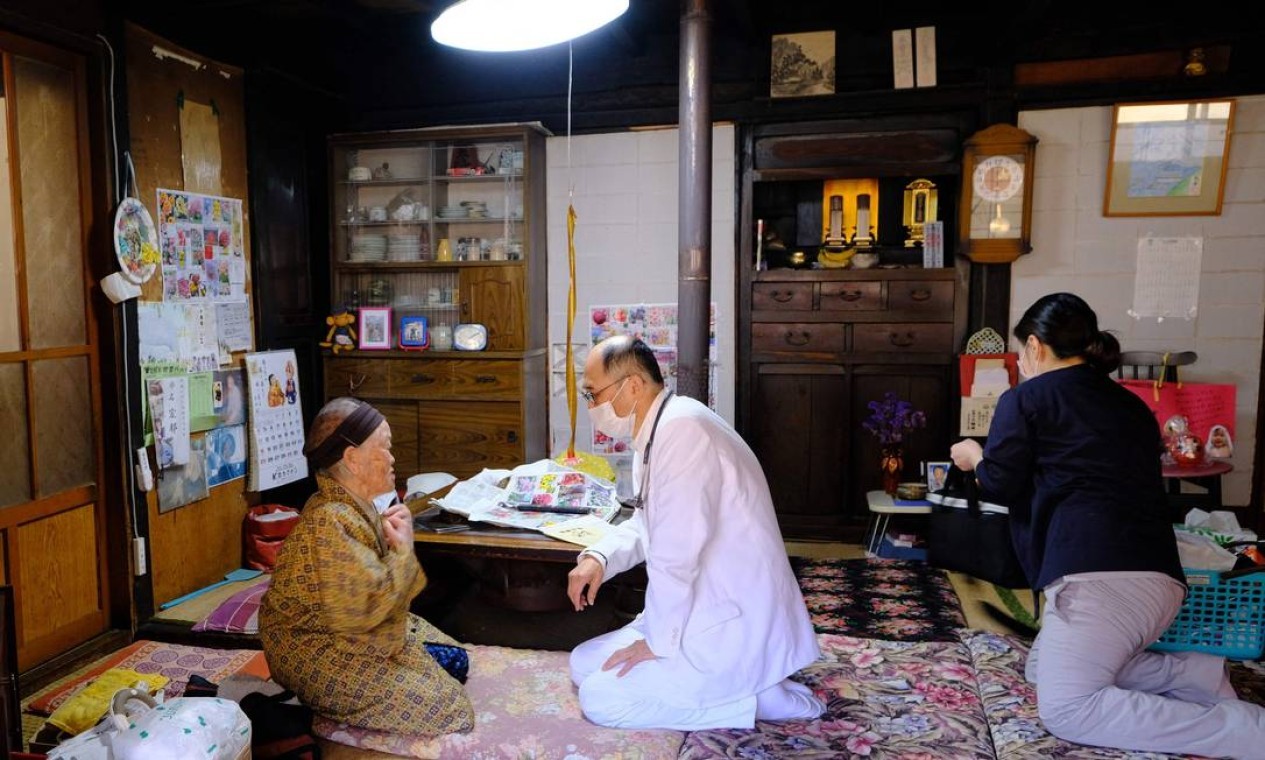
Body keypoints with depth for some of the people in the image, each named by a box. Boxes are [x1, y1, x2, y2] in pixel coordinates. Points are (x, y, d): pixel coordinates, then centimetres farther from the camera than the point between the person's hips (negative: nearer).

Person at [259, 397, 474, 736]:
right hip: (317, 651, -10)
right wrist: (403, 548, -21)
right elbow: (362, 609, -33)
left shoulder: (359, 505, 2)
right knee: (444, 707, -9)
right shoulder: (331, 521, -29)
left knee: (455, 660, 14)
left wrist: (395, 538, -9)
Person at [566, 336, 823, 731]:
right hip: (704, 612, 10)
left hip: (736, 626, -10)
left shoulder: (681, 428, -24)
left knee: (601, 699, -12)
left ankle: (759, 696, -4)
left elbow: (677, 550, -26)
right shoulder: (654, 433, 9)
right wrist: (598, 557, 0)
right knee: (584, 664, 14)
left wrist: (659, 641, -15)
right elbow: (646, 524, 19)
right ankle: (742, 683, 11)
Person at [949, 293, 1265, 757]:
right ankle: (1194, 674, 7)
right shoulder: (1131, 405, 23)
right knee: (1043, 668, 21)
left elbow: (1000, 485, 4)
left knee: (1064, 709, -8)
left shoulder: (1026, 397, 2)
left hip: (1100, 575, -9)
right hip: (1159, 578, 9)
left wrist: (975, 458, 25)